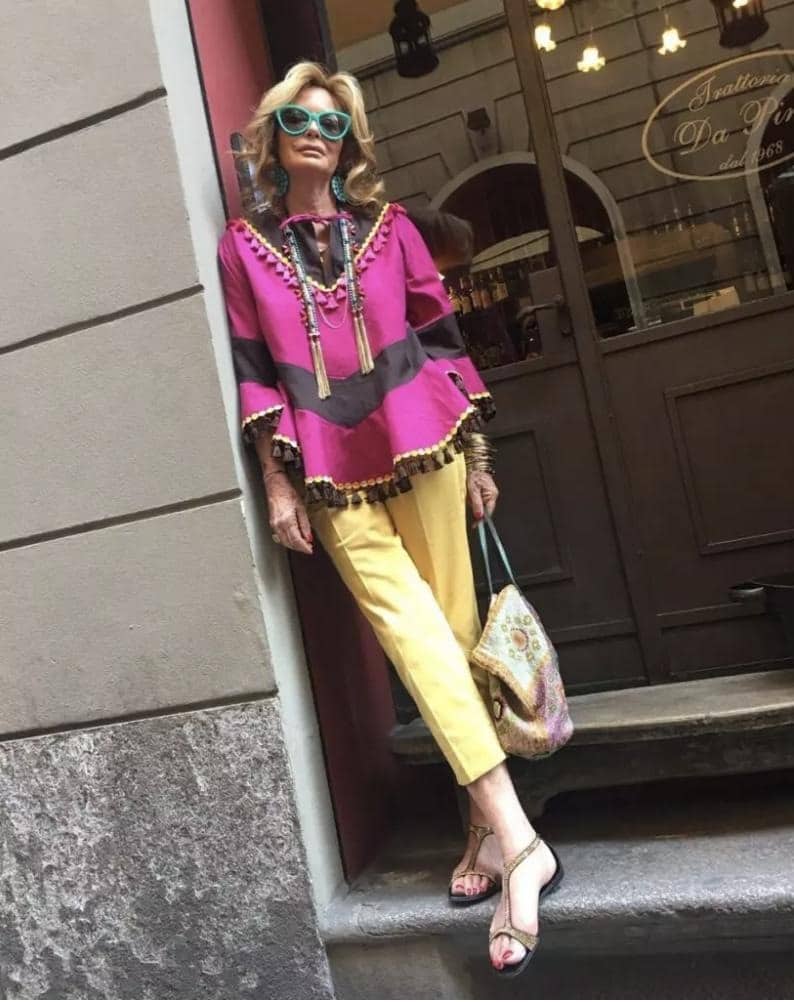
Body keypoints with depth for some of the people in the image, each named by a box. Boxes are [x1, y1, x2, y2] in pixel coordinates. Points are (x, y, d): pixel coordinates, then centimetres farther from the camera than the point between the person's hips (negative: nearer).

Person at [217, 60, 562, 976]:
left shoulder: (388, 227, 12)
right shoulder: (243, 245, 11)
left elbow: (441, 339, 11)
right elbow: (253, 373, 6)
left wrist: (475, 456, 7)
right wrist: (277, 484, -1)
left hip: (422, 451, 1)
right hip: (332, 475, 0)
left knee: (449, 628, 0)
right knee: (411, 629, -13)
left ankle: (492, 830, 7)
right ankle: (514, 838, -10)